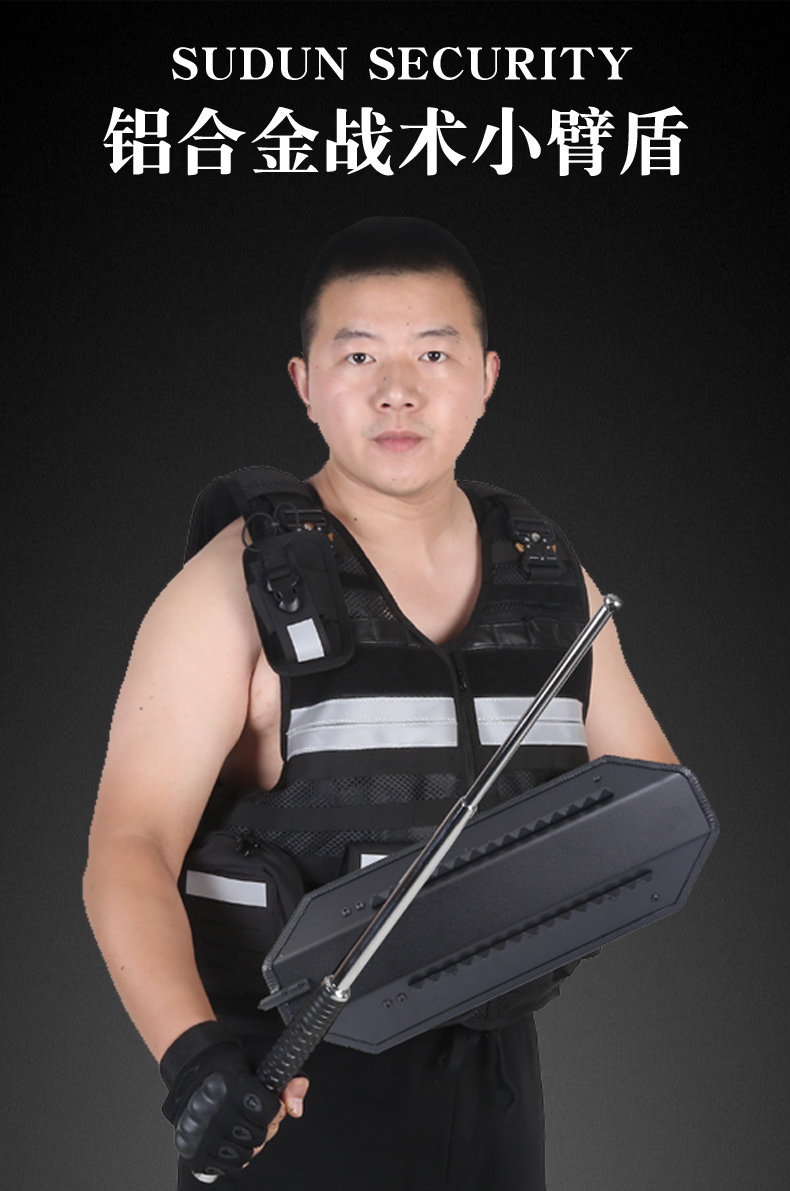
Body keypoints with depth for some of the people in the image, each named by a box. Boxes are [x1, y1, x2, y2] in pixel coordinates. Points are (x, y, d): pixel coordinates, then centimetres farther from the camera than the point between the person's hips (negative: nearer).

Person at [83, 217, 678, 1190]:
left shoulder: (553, 581, 3)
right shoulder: (236, 587, -12)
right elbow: (129, 850, -19)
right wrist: (192, 1049, -36)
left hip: (489, 1072, 5)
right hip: (284, 1081, -4)